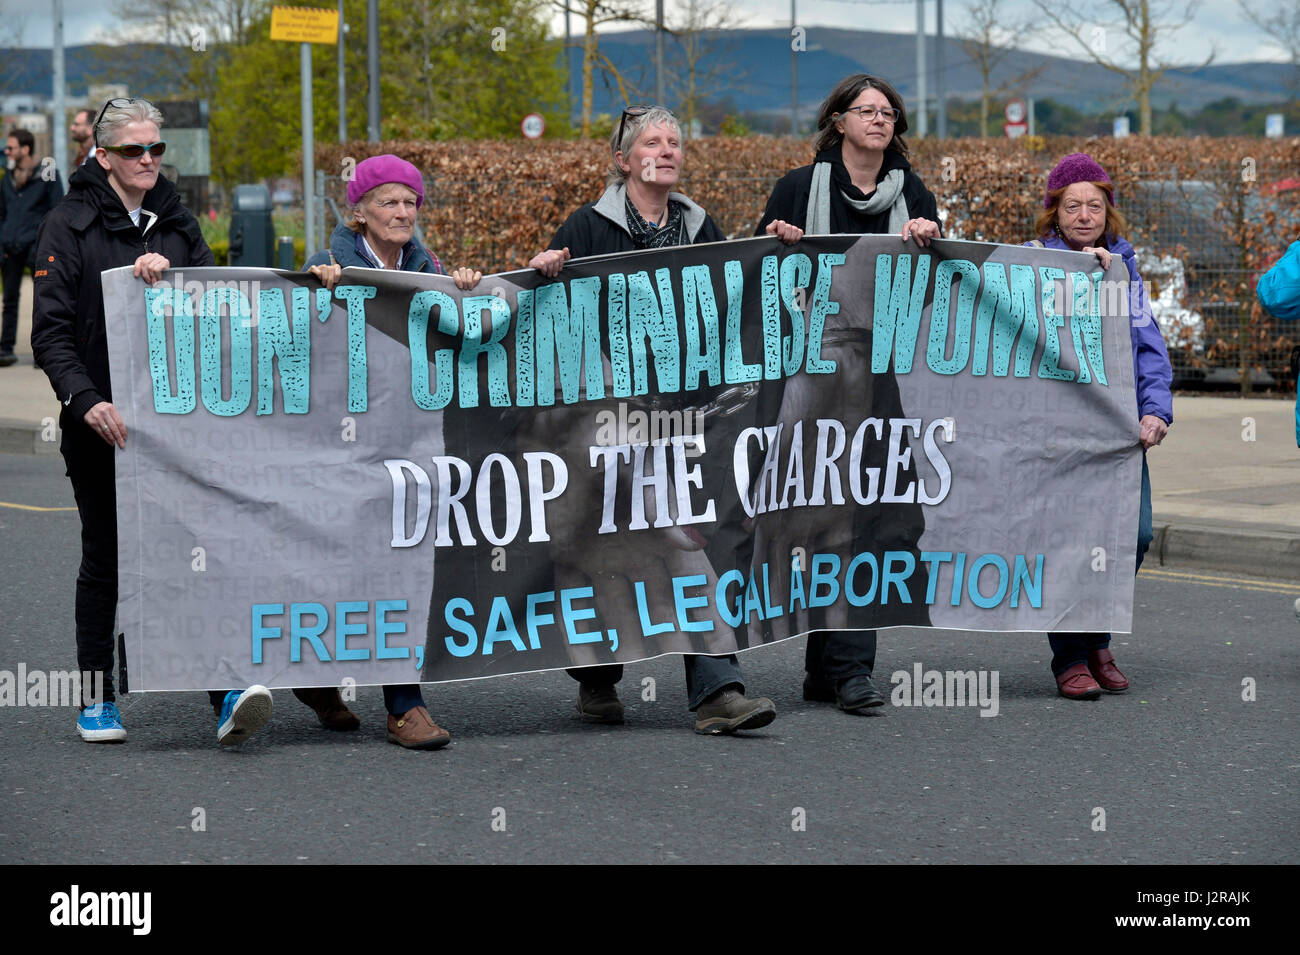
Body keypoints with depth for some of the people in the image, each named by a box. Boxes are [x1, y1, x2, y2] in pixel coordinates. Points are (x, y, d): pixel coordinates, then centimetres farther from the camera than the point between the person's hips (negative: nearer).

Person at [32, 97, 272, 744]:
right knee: (104, 558, 6)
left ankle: (225, 696, -15)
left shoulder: (175, 222, 12)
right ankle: (97, 700, 19)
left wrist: (168, 272, -15)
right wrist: (85, 399, -23)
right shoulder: (70, 224, -1)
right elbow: (50, 330, -8)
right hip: (100, 422, -3)